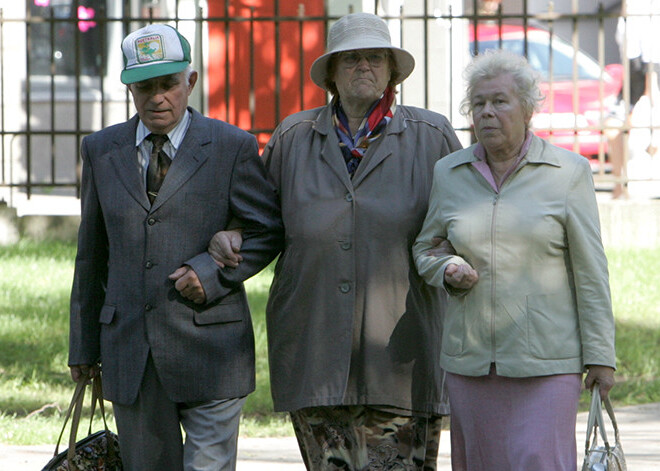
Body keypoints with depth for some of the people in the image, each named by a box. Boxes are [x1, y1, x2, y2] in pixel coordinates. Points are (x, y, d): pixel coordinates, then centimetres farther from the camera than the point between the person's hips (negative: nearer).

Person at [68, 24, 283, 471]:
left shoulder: (232, 147, 0)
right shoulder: (102, 150, 10)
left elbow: (269, 230, 3)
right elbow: (92, 253, 14)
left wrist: (213, 272, -14)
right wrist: (84, 346, 14)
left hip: (210, 346, -3)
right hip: (129, 347, 3)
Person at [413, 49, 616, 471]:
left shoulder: (568, 172, -2)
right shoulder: (449, 174, 6)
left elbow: (590, 270, -1)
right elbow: (425, 248, 18)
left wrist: (601, 355, -5)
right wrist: (448, 271, -6)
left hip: (546, 362, -3)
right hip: (471, 358, 3)